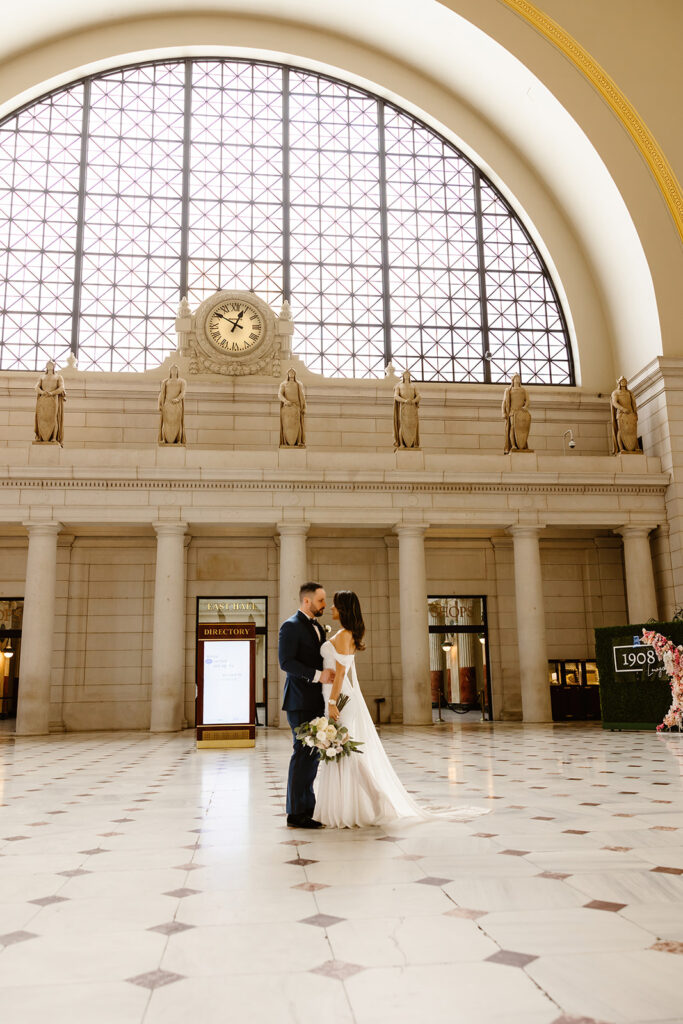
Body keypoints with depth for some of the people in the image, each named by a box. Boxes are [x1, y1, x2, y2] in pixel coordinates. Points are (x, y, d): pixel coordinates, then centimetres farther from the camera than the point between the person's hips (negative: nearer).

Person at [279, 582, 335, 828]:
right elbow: (286, 662, -18)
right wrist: (317, 675, -23)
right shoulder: (291, 626, -9)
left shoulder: (318, 627, 19)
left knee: (313, 753, 11)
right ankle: (296, 813, 0)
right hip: (300, 701, -9)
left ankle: (306, 807, 20)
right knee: (303, 753, -7)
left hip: (316, 701, 9)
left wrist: (329, 675, 8)